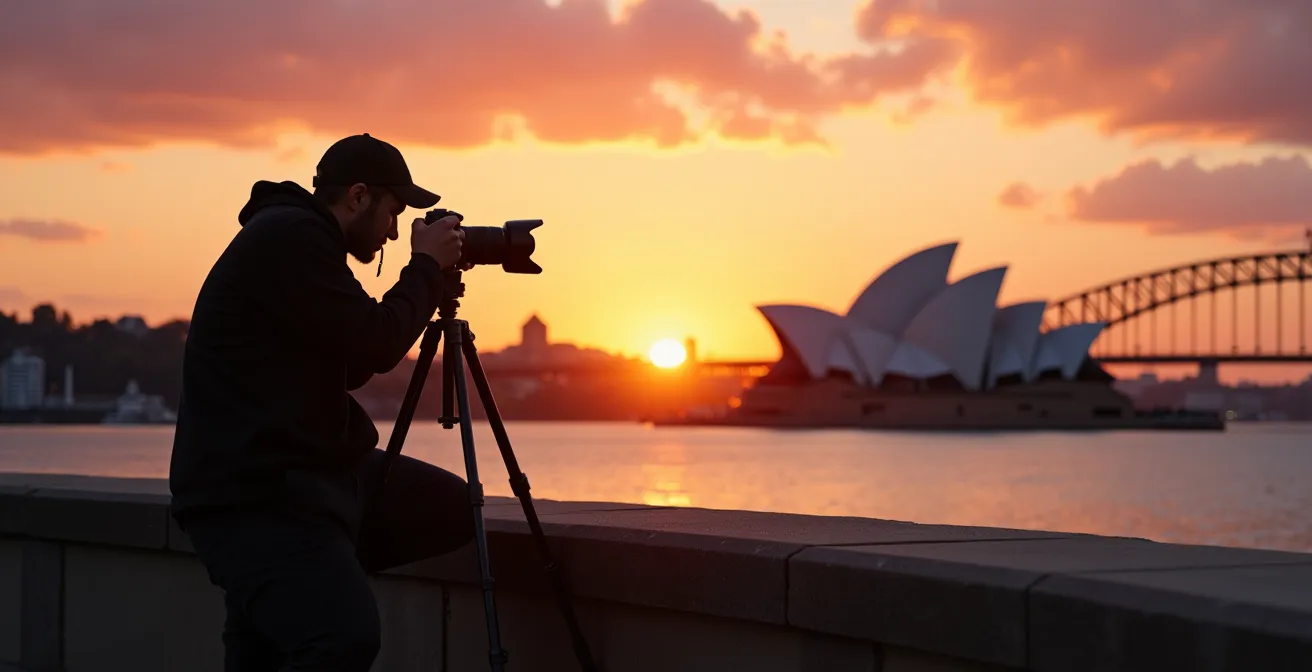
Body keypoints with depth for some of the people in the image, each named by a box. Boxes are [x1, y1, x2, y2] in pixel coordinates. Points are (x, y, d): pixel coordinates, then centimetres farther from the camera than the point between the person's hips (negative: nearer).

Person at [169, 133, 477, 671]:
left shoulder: (301, 239, 18)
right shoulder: (289, 236, -14)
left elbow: (355, 358, 26)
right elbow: (374, 345, -15)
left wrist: (427, 283, 18)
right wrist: (427, 266, -1)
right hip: (248, 496, -11)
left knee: (452, 508, 13)